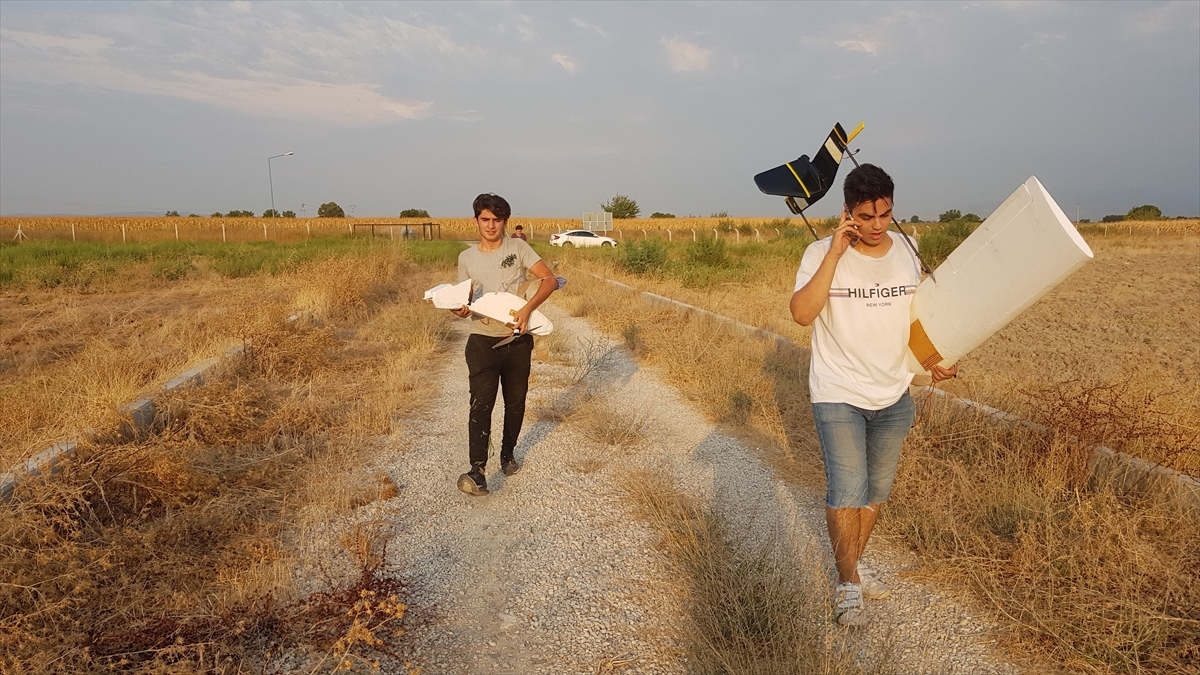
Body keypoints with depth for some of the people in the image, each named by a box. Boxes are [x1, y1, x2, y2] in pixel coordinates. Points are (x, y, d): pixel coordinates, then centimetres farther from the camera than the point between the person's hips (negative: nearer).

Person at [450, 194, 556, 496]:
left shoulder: (517, 248, -2)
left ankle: (508, 453, 35)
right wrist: (460, 309, -14)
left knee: (515, 402, 13)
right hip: (482, 341, 0)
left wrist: (527, 309, -25)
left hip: (517, 340, 0)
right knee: (481, 403, -15)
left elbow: (550, 280, -10)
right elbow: (466, 299, 12)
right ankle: (477, 470, -19)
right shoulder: (466, 258, 4)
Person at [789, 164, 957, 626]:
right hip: (838, 396, -5)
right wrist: (836, 252, -27)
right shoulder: (822, 253, -12)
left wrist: (935, 359, 2)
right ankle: (848, 585, 10)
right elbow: (802, 313, -27)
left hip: (893, 395, 5)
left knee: (878, 488, 16)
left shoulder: (907, 251, 2)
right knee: (847, 490, -9)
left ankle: (855, 562, 37)